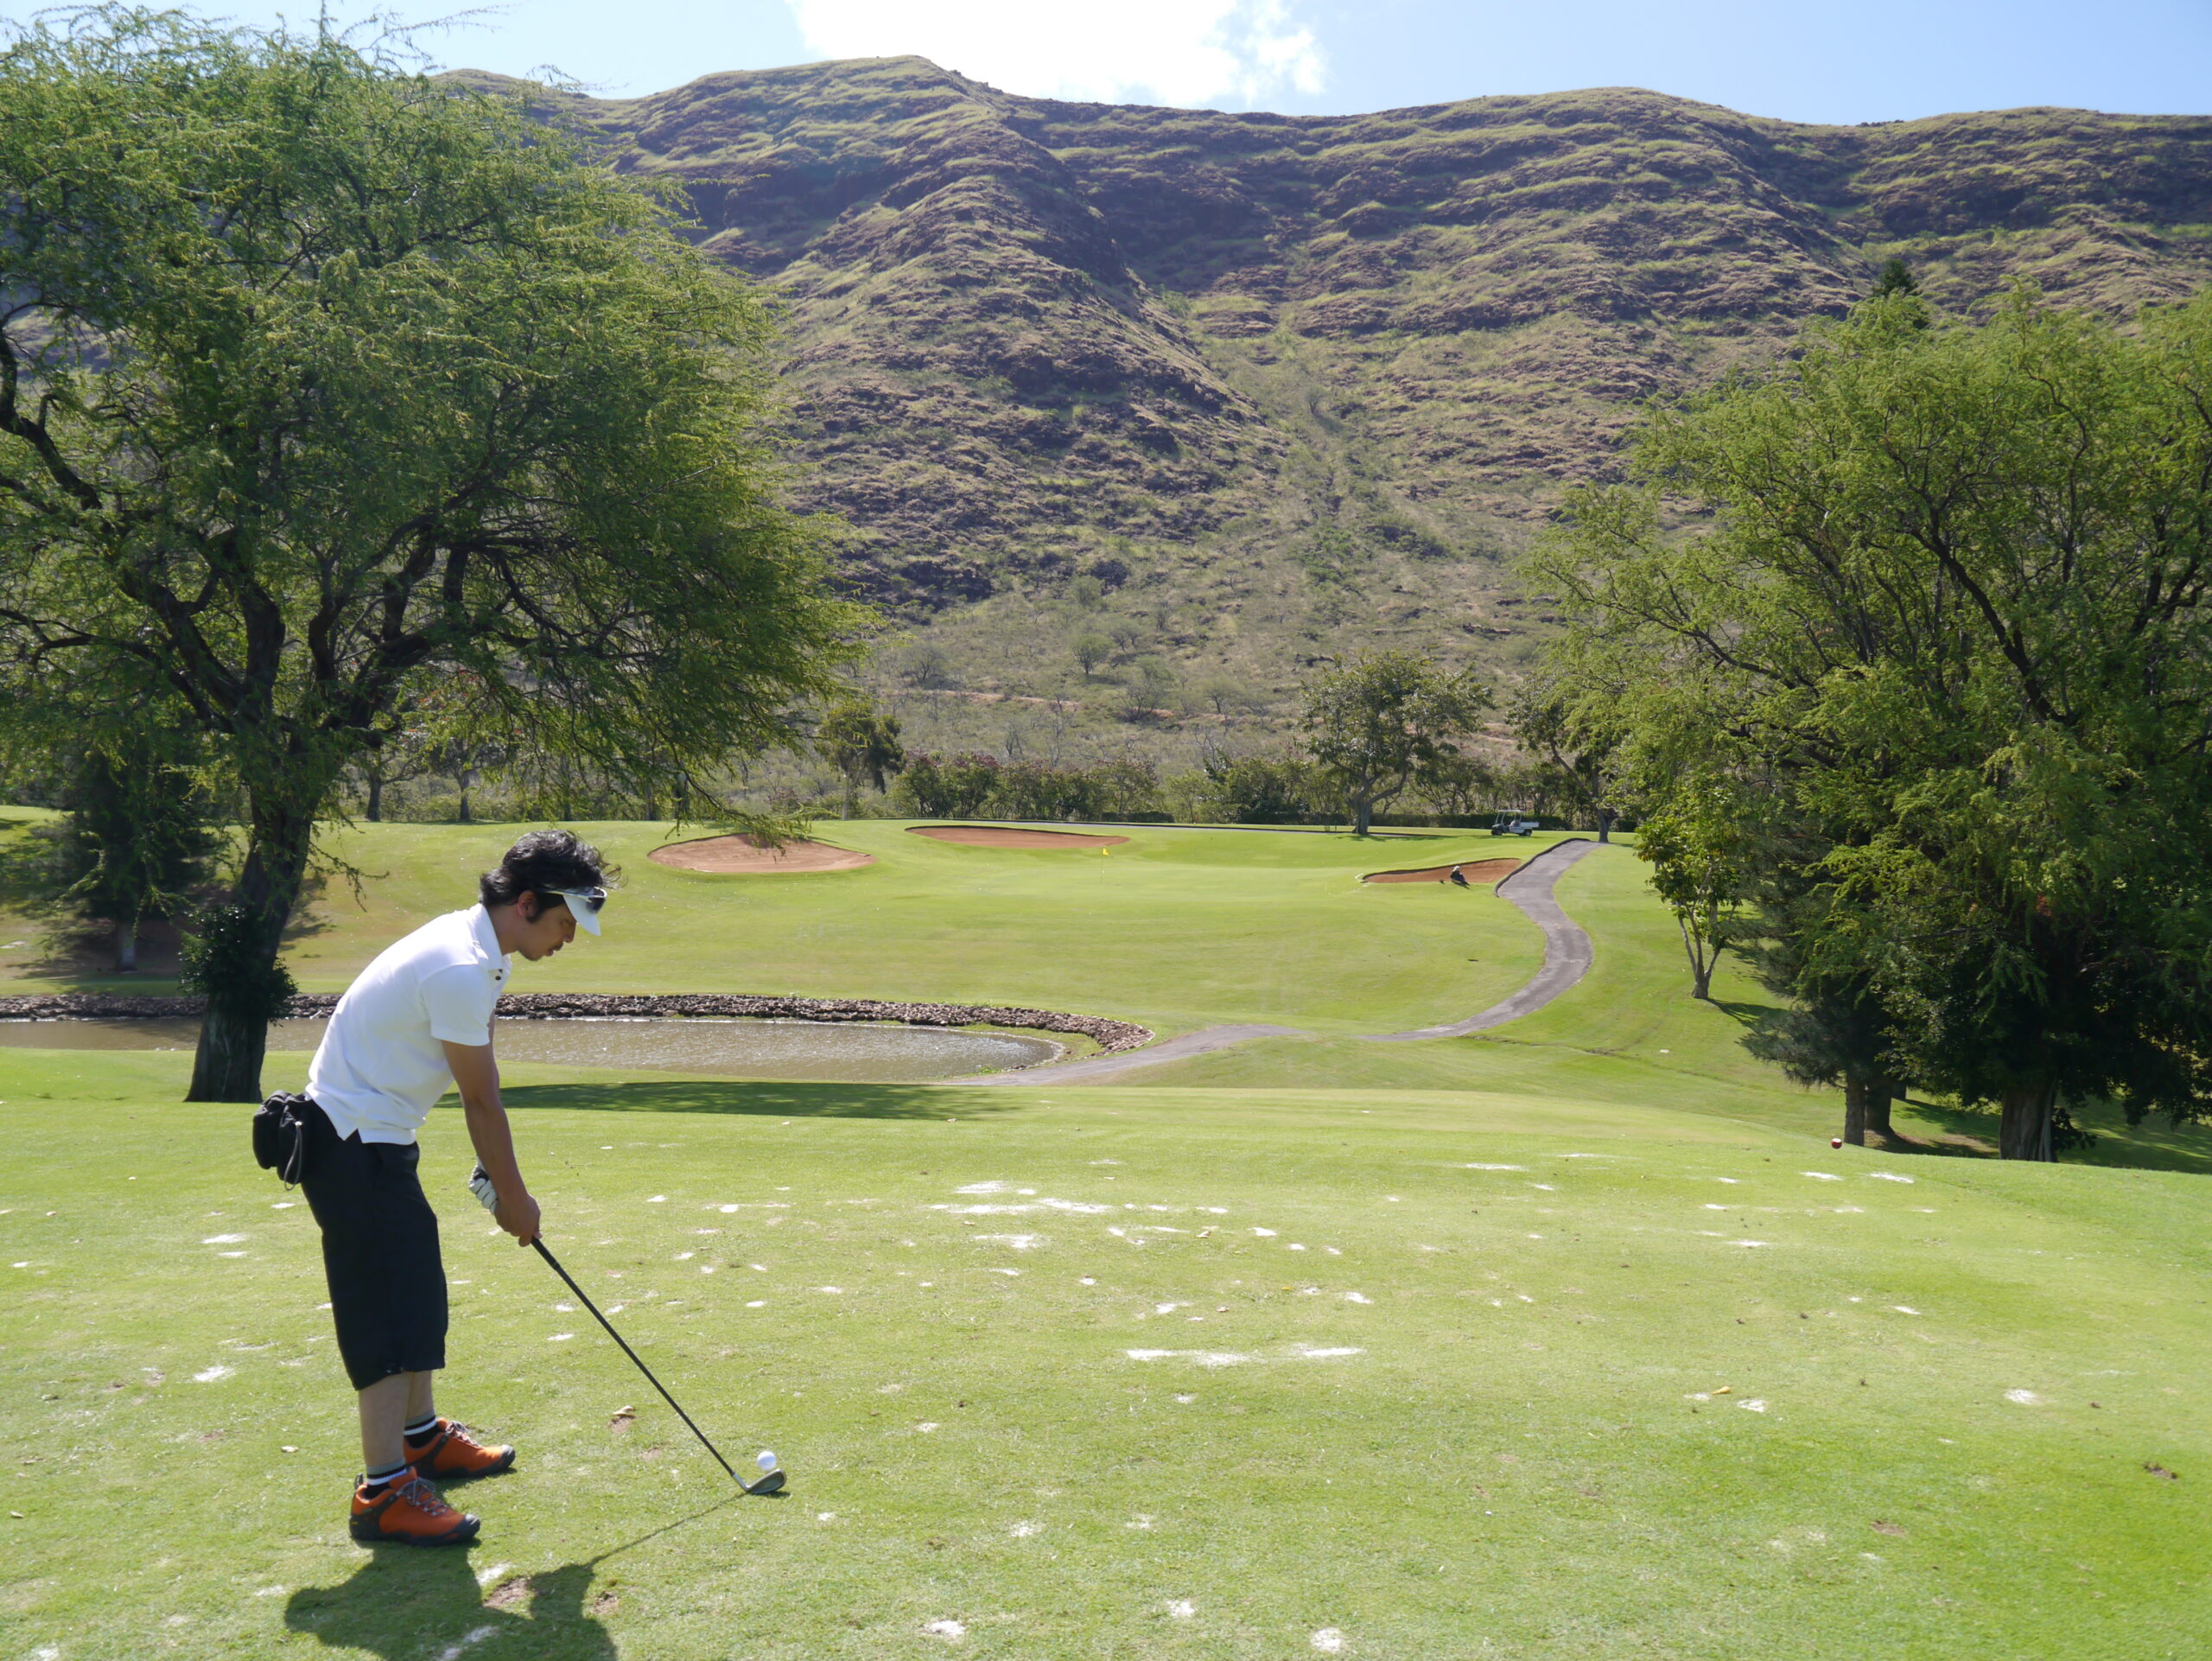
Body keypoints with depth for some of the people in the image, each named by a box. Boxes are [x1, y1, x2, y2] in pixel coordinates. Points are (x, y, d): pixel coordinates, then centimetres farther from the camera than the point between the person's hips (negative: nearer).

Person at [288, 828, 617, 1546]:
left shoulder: (469, 944, 6)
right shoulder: (461, 971, -26)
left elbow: (478, 1092, 10)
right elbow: (482, 1102, -17)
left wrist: (495, 1174, 9)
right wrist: (512, 1194, -5)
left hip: (374, 1141, 11)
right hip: (354, 1146, -11)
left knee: (418, 1297, 19)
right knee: (390, 1311, -9)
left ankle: (422, 1437, 34)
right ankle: (383, 1490, -4)